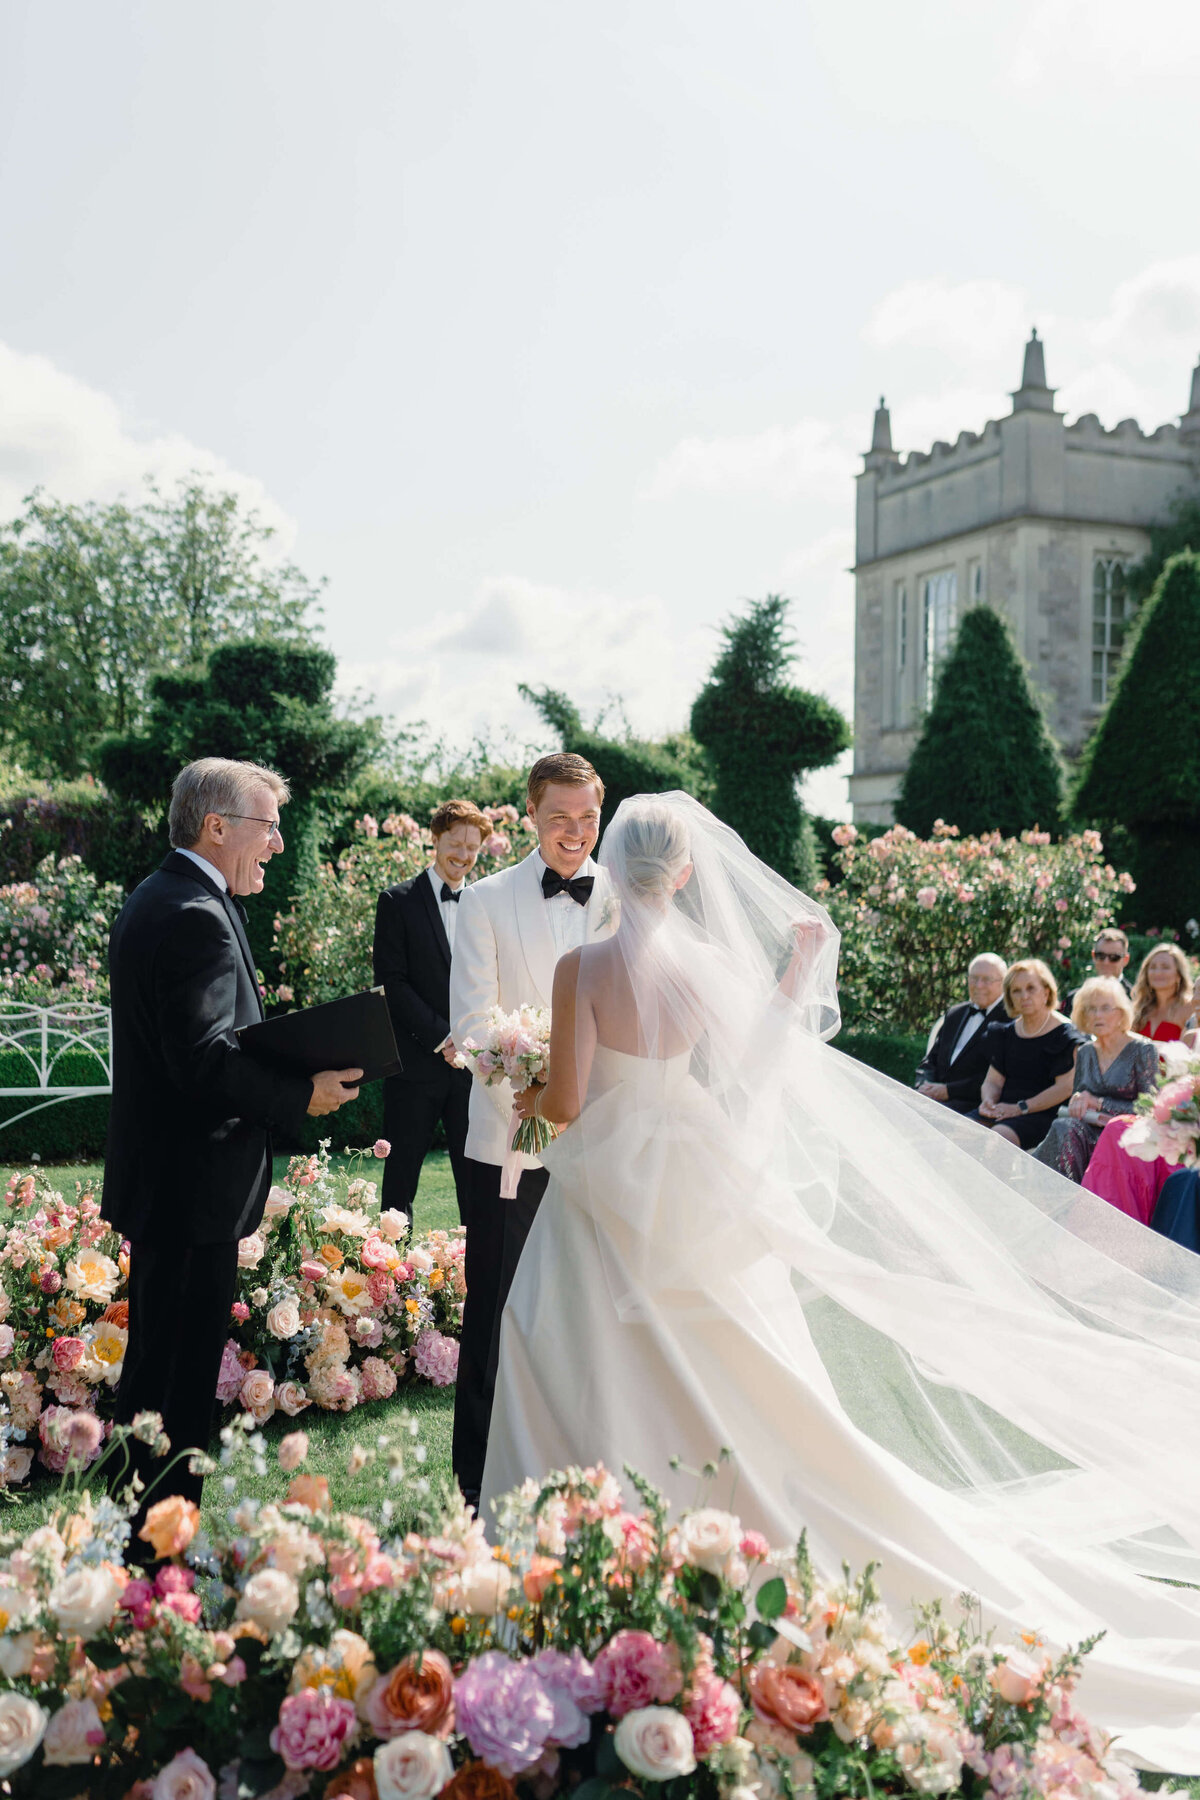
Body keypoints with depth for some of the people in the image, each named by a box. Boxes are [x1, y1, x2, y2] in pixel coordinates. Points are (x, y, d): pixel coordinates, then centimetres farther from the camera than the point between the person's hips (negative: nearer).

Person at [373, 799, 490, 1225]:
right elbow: (390, 982, -6)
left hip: (473, 1062, 3)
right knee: (401, 1176, 4)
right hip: (415, 1061, -2)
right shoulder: (398, 901, 1)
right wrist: (442, 1038, -12)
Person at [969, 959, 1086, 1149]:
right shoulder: (1007, 1033, 18)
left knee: (996, 1137, -34)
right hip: (1000, 1110, 6)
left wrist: (1020, 1108, -15)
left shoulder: (1065, 1034, -2)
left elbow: (1066, 1087, -10)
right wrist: (989, 1101, -6)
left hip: (1042, 1115, -6)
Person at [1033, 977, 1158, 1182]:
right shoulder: (1085, 1053, 17)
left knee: (1064, 1129, -33)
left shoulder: (1142, 1051, 0)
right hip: (1090, 1130, 5)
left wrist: (1100, 1103, -10)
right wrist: (1078, 1104, -4)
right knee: (1064, 1127, -31)